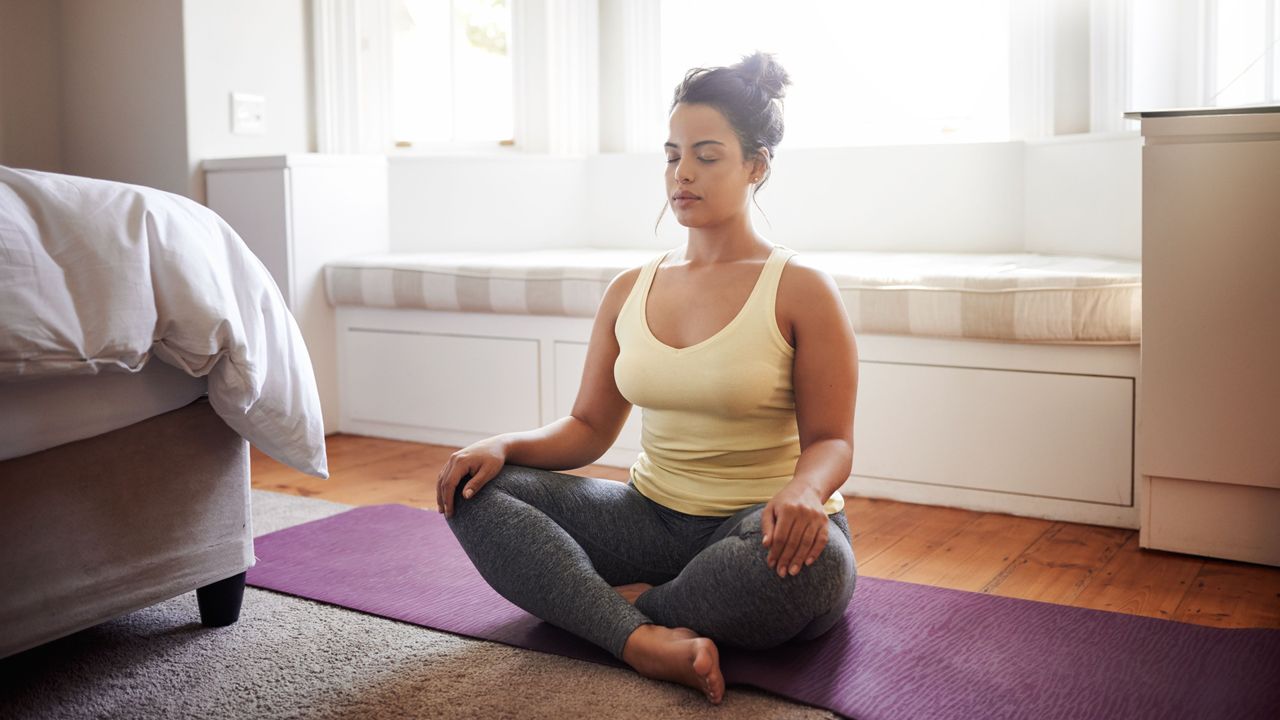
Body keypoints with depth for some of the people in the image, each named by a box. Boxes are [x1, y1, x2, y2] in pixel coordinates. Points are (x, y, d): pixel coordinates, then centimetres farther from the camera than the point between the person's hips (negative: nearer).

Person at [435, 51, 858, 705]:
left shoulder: (801, 290, -5)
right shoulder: (629, 291, 10)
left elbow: (830, 441, -7)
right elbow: (588, 427, 10)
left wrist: (802, 490, -31)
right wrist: (503, 446, -10)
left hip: (757, 528, -4)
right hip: (652, 517, 4)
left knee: (809, 563, -40)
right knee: (475, 492, -14)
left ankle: (630, 603, -13)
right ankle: (643, 640, -32)